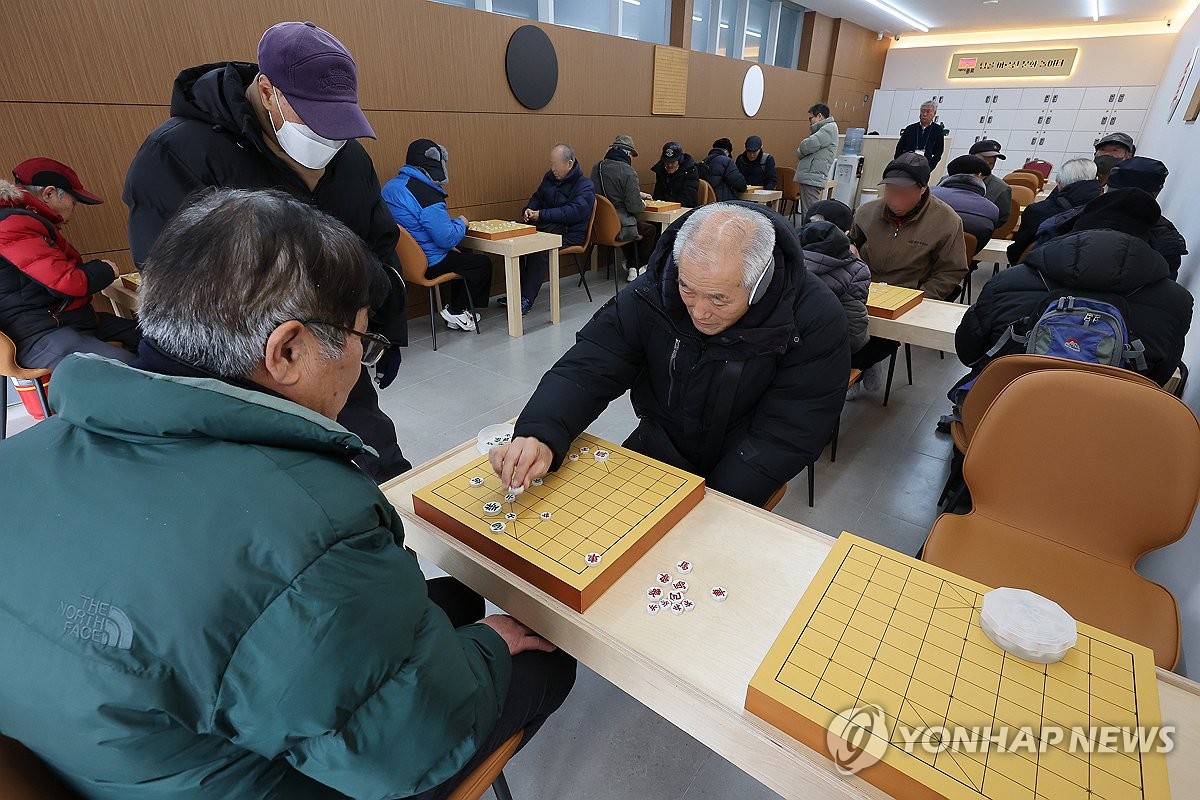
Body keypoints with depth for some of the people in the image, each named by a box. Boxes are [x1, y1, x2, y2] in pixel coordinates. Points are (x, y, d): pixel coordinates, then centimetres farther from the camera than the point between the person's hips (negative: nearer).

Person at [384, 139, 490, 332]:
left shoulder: (391, 186, 8)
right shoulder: (427, 197, -23)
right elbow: (447, 239, -24)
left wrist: (454, 223, 11)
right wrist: (461, 223, -4)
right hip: (426, 265, -10)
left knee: (462, 257, 29)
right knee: (482, 263, 3)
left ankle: (456, 308, 32)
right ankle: (455, 312, 11)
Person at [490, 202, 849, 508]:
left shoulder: (814, 320, -23)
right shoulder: (651, 295, -18)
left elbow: (788, 432, -21)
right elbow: (587, 370, -19)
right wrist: (541, 436, -39)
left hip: (736, 475, -2)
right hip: (659, 448, 3)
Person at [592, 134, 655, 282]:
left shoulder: (597, 167, 7)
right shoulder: (628, 172, -16)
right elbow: (634, 207, -19)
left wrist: (638, 194, 26)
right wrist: (643, 204, 4)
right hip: (619, 228, -7)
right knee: (651, 229, 22)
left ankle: (632, 268, 34)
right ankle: (640, 267, 33)